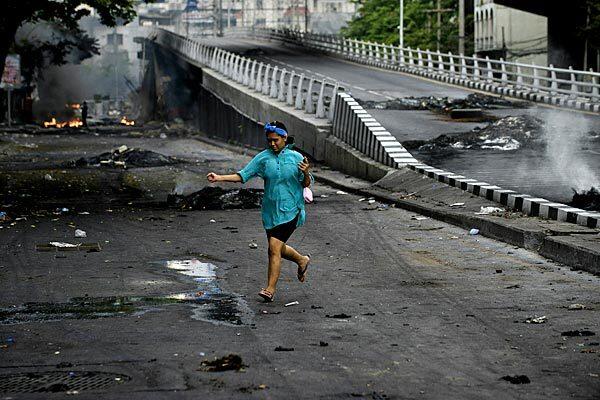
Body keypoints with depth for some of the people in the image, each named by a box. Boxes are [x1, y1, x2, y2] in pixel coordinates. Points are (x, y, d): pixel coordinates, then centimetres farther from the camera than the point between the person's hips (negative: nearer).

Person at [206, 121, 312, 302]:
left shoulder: (296, 157, -3)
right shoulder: (263, 158, 1)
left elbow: (306, 184, 3)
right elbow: (242, 176, 0)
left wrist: (306, 173, -18)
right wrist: (219, 178, -11)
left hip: (290, 210, -4)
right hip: (270, 210, 4)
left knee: (274, 248, -13)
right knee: (278, 248, 14)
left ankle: (270, 289, -6)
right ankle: (302, 260, 44)